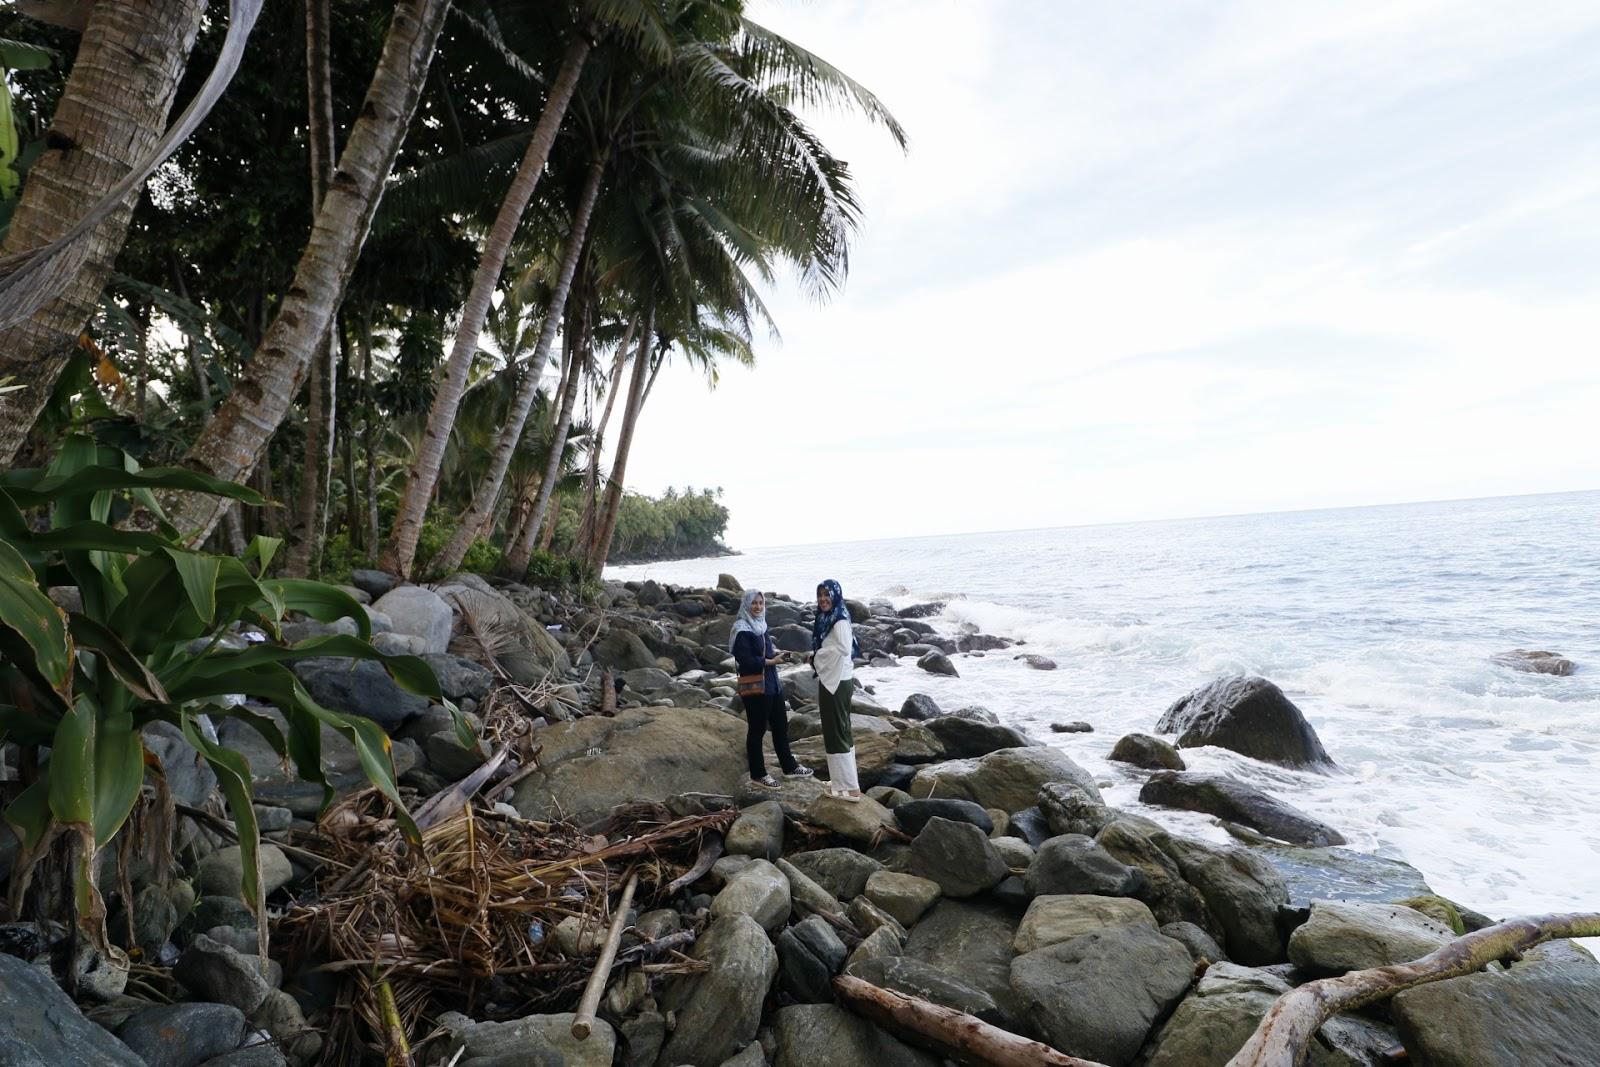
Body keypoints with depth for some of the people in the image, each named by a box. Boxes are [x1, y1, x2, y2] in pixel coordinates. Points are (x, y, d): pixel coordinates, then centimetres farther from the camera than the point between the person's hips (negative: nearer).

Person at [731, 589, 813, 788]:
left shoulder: (760, 625, 11)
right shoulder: (742, 629, -15)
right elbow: (745, 660, -21)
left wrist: (775, 652, 2)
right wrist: (770, 661, -19)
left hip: (772, 684, 9)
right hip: (754, 687, -9)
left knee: (781, 726, 17)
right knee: (757, 729, 4)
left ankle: (789, 767, 31)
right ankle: (757, 774, 18)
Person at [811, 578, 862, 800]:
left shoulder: (839, 621, -18)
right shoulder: (826, 619, 11)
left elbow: (844, 648, -30)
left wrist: (818, 655, -17)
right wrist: (815, 656, 1)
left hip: (838, 682, -10)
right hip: (830, 680, 10)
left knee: (838, 731, -4)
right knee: (836, 730, 16)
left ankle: (850, 787, 2)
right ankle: (842, 780, 28)